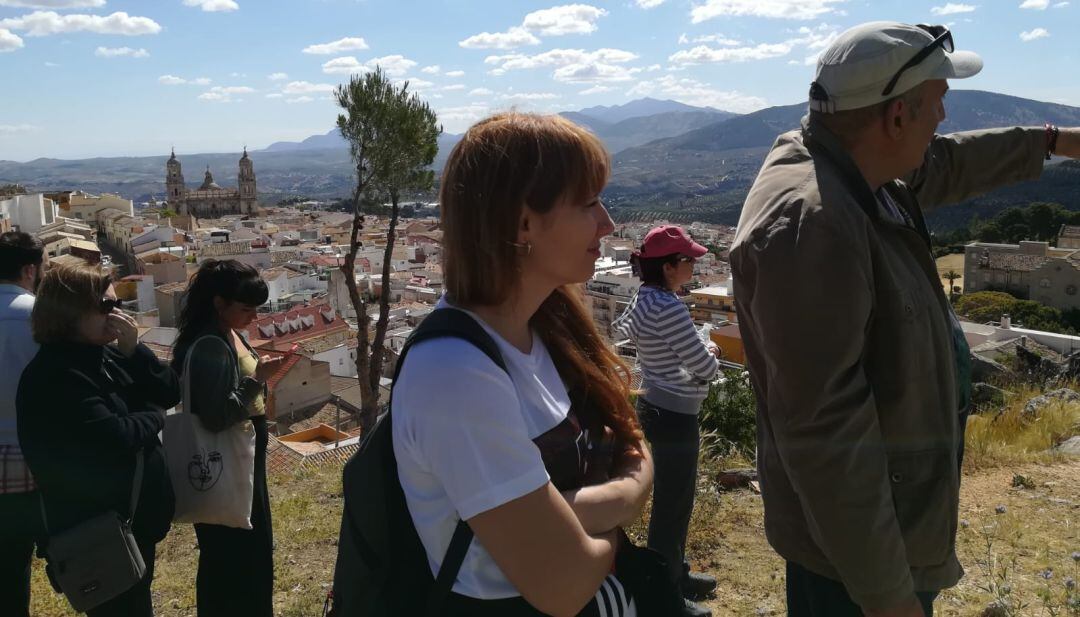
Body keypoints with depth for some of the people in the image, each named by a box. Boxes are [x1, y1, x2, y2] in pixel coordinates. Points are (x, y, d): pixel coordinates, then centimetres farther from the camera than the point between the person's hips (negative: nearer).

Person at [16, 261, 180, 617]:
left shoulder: (105, 357, 5)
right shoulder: (55, 376, -22)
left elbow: (170, 394, 2)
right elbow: (115, 440, -29)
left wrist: (134, 351, -12)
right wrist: (153, 416, -10)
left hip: (131, 522, 9)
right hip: (98, 532, -9)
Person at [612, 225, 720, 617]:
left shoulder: (644, 299, 4)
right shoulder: (669, 308, -25)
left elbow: (623, 327, 25)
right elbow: (705, 370, -24)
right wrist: (710, 350, -1)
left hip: (656, 408, 10)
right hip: (674, 416, -10)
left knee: (675, 497, 23)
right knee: (673, 504, 3)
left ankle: (676, 575, 39)